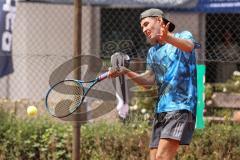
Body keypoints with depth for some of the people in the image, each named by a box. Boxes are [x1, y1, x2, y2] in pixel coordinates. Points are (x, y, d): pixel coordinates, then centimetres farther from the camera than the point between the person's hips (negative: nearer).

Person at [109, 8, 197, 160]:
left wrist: (168, 38, -44)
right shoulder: (152, 52, 20)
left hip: (181, 107, -7)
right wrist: (126, 72, 6)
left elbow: (188, 46, -23)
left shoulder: (183, 36, 1)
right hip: (161, 110, 7)